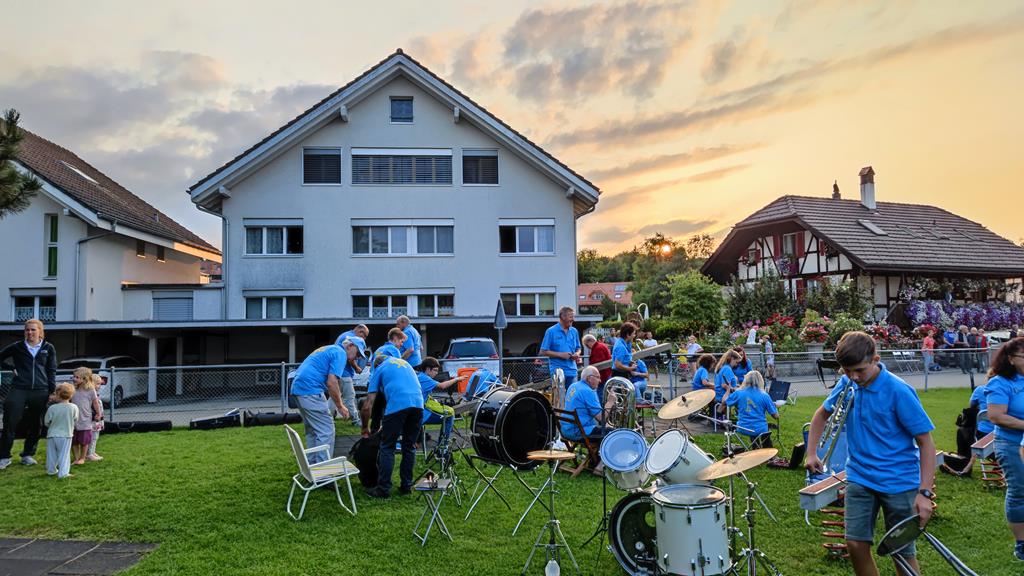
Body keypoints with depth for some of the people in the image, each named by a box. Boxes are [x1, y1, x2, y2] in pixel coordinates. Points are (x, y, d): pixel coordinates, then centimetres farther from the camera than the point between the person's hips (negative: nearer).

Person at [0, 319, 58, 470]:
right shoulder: (17, 347, 5)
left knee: (35, 425, 7)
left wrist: (52, 390, 2)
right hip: (18, 390, -1)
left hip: (40, 391, 1)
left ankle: (28, 455, 21)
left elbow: (52, 371, 8)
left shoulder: (48, 348, 6)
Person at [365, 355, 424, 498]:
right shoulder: (404, 362, 33)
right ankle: (406, 486, 19)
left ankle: (383, 489, 3)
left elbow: (369, 402, 10)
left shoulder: (379, 369, 18)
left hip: (397, 405, -5)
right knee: (409, 447, 15)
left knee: (387, 448, 4)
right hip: (418, 403, 5)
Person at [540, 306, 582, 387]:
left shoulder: (574, 331, 12)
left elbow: (578, 348, 23)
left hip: (572, 371, 5)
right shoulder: (551, 331, -3)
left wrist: (577, 354, -2)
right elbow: (543, 351, -5)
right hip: (558, 371, -5)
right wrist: (560, 354, -13)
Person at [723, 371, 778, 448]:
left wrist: (729, 389, 23)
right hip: (759, 430, -2)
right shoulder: (764, 396, -12)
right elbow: (776, 416, -9)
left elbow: (724, 401, 8)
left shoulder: (738, 393, -8)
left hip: (743, 429, 2)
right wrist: (774, 406, 11)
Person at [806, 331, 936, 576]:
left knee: (903, 553, 5)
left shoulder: (899, 391, -18)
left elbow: (926, 443, -15)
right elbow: (822, 414, 16)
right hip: (859, 478, 4)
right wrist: (811, 453, 8)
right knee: (856, 544, 1)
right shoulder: (847, 383, -2)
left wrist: (924, 493, -22)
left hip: (899, 482, -4)